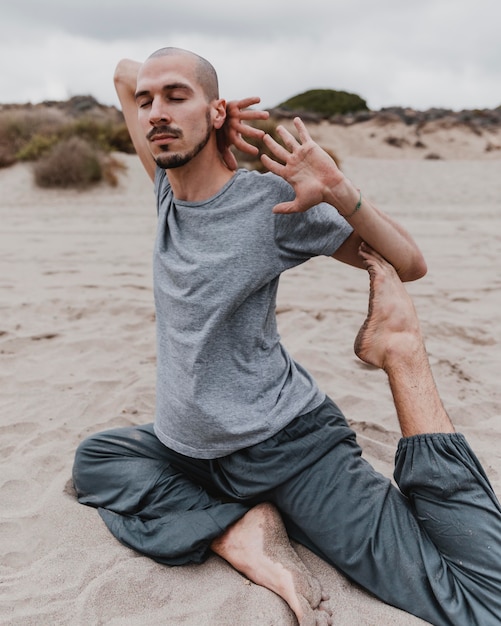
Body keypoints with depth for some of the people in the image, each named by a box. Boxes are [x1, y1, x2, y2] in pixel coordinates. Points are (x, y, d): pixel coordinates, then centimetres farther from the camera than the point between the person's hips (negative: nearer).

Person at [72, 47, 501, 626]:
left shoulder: (272, 202, -14)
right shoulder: (167, 185, 3)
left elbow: (411, 265, -8)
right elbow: (124, 73, 16)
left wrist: (340, 195, -22)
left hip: (289, 445, -6)